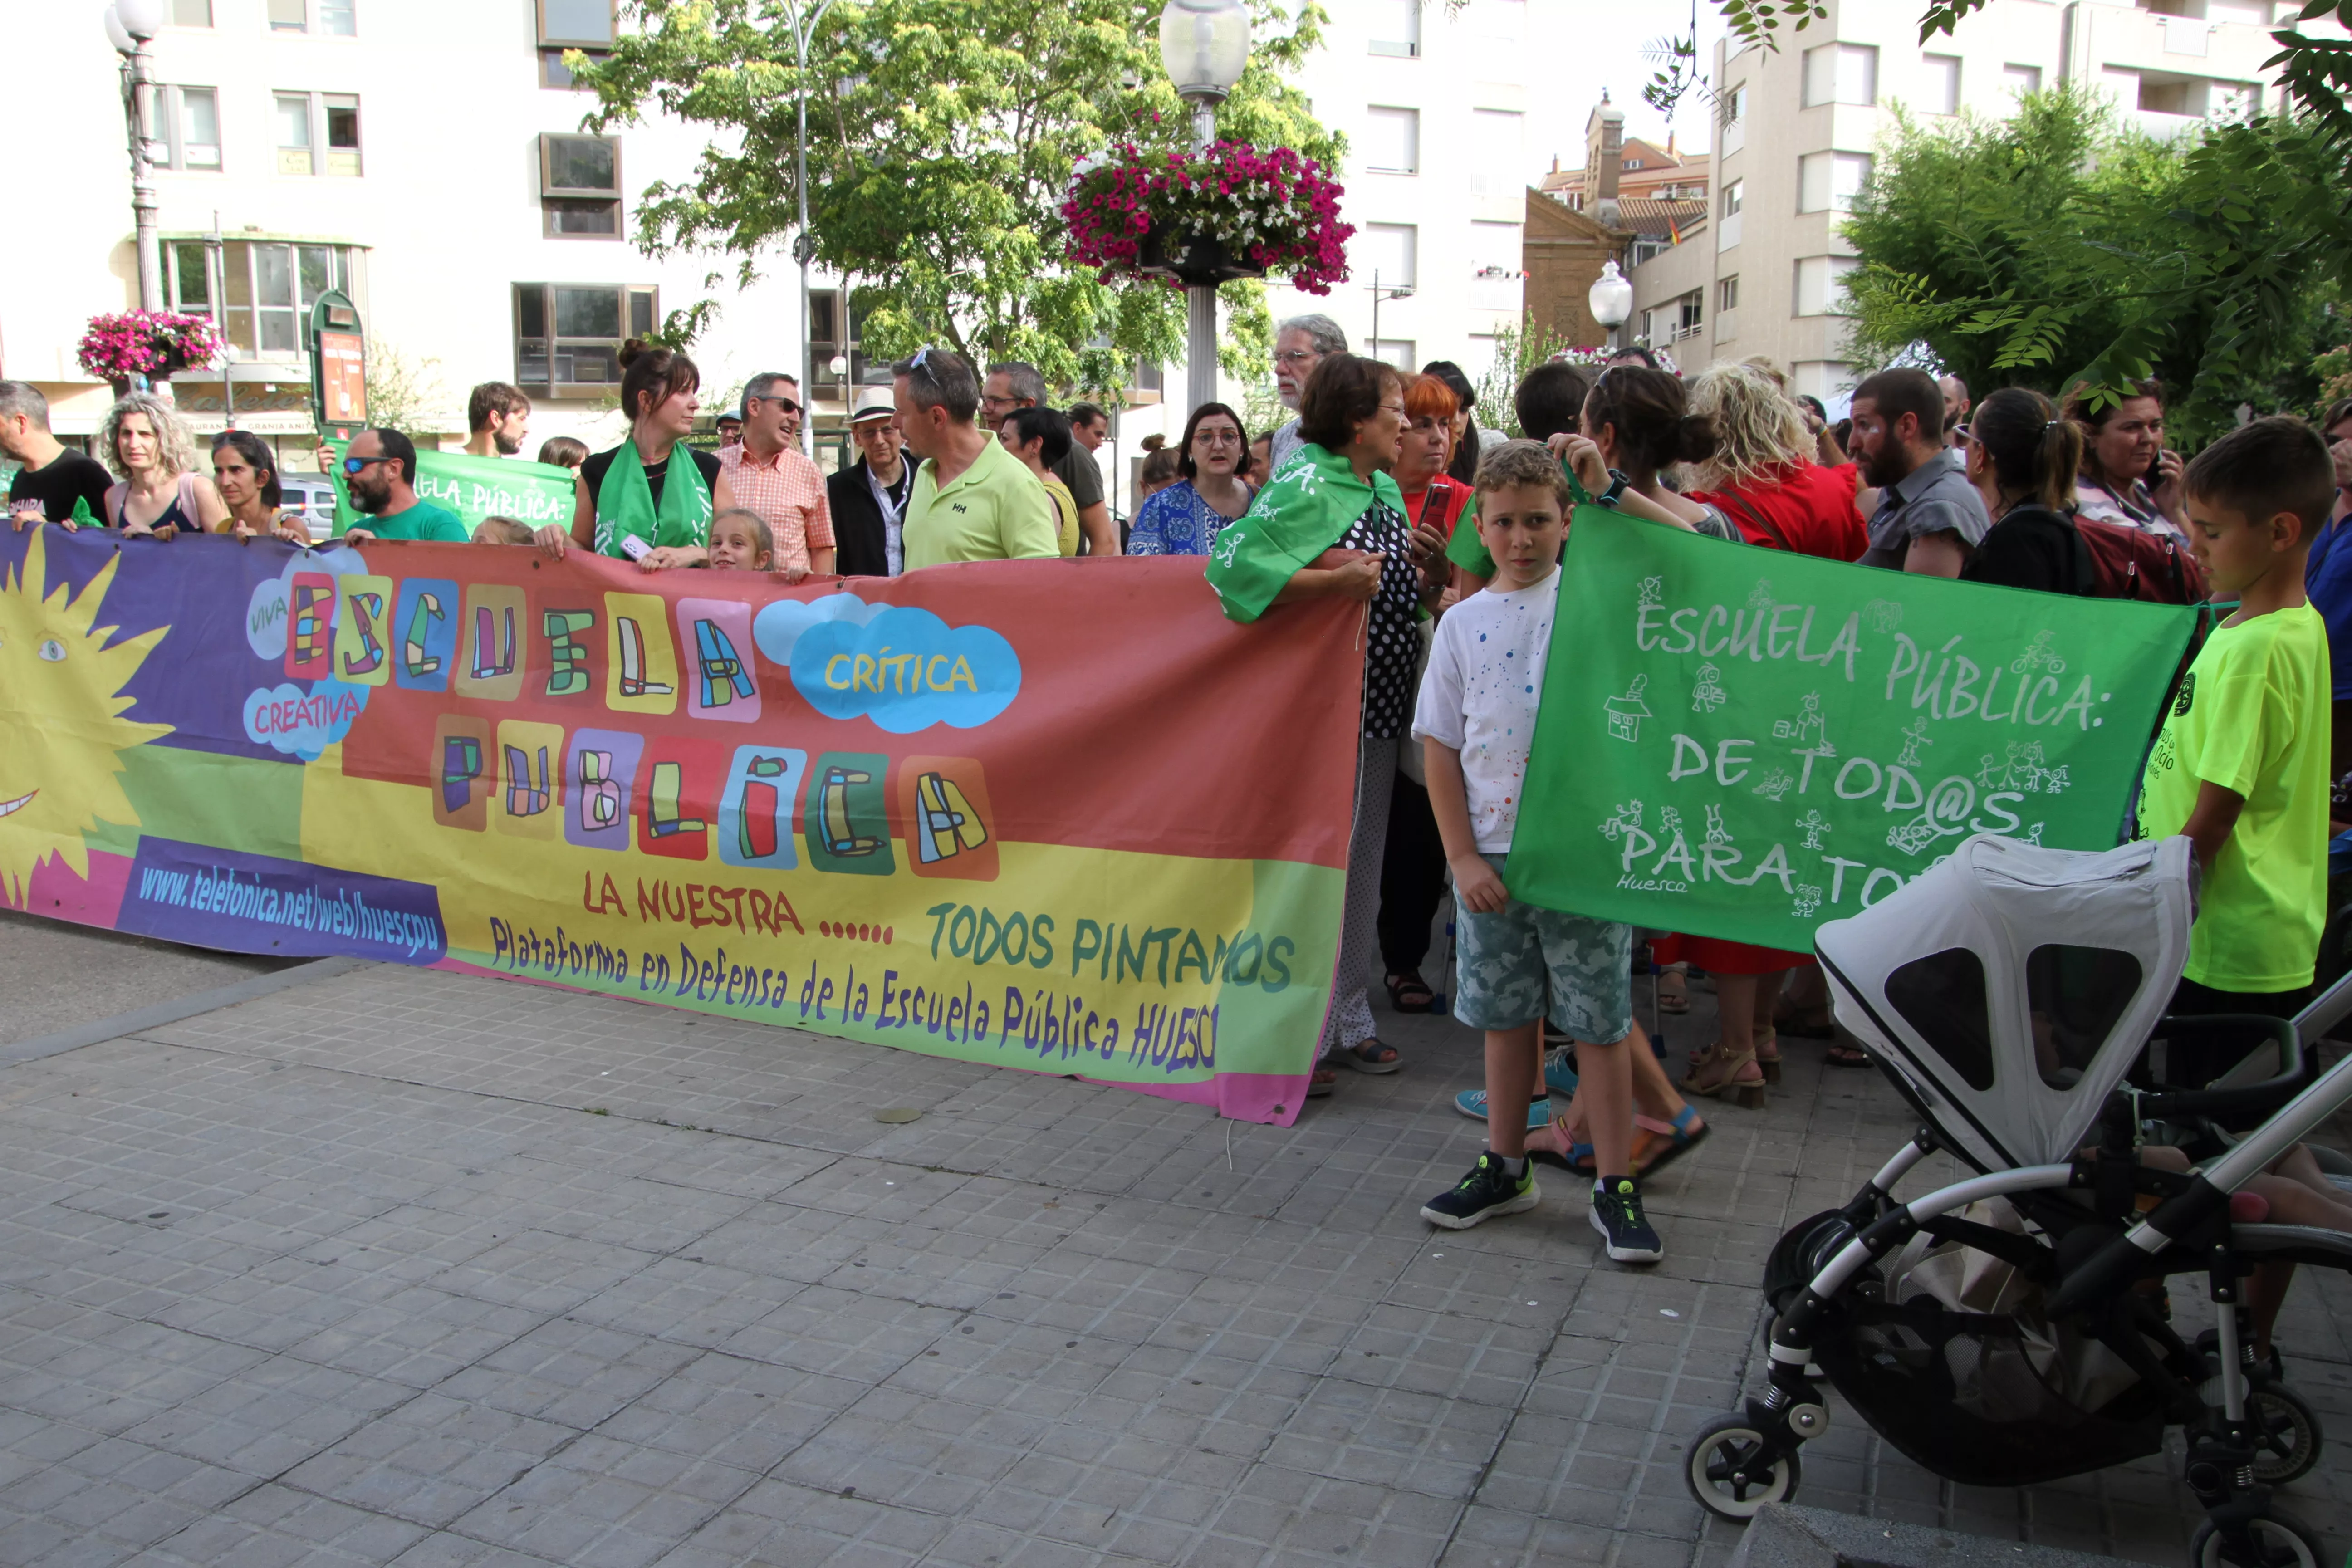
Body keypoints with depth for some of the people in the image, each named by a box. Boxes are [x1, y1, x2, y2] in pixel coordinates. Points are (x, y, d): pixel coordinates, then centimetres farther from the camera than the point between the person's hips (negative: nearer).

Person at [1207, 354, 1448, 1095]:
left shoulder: (1386, 490, 13)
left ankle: (1348, 1021, 28)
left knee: (1360, 873, 16)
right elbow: (1231, 566, -27)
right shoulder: (1304, 486, -15)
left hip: (1377, 713, 9)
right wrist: (1333, 582, -29)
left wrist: (1430, 577, 1)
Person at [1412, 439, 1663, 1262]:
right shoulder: (1463, 623, 6)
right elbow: (1440, 746, 4)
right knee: (1506, 1014, 15)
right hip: (1490, 854, 3)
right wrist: (1463, 856, -2)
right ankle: (1505, 1167, 30)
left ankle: (1615, 1185, 15)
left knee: (1599, 1019, 3)